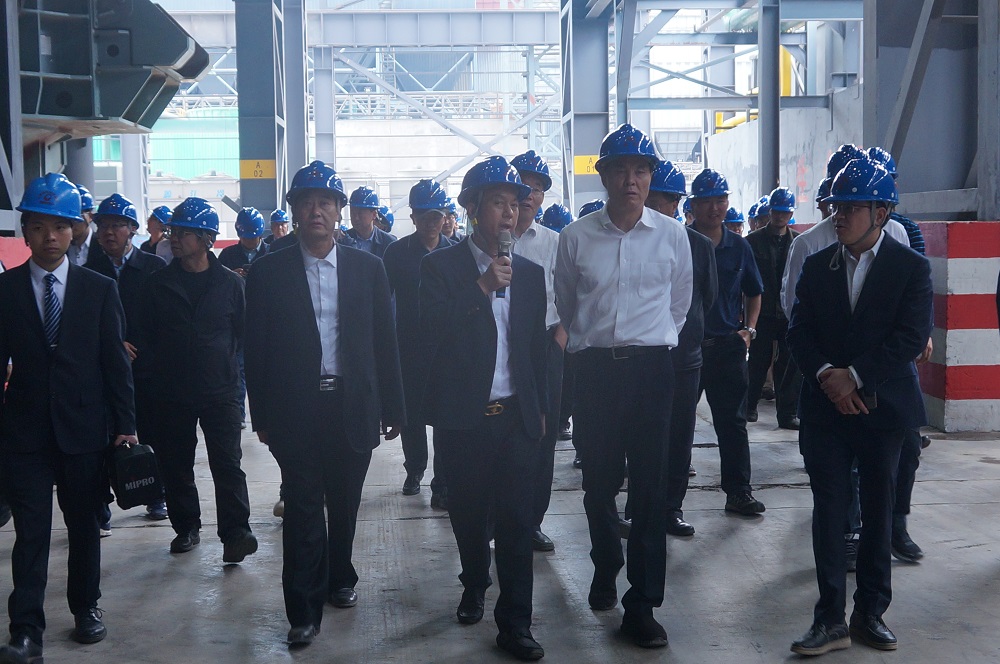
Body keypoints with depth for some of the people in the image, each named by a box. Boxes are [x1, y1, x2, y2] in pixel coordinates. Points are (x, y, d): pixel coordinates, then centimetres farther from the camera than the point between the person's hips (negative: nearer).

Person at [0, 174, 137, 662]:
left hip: (85, 429, 1)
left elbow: (115, 362, 2)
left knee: (84, 524, 13)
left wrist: (124, 424, -1)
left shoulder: (99, 290, 2)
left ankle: (85, 607, 30)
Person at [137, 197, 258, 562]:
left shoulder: (230, 283, 2)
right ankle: (186, 527, 25)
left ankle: (235, 532, -3)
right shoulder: (157, 283, 4)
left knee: (227, 463, -7)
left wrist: (222, 359, 5)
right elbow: (145, 333, 8)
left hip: (220, 388, -2)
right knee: (175, 464, 10)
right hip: (170, 391, 2)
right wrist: (158, 369, -1)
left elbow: (242, 331, 11)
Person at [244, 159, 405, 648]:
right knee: (303, 509, -2)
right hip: (295, 410, -2)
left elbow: (385, 342, 5)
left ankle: (339, 579, 36)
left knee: (345, 505, 14)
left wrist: (392, 407, 5)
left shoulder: (367, 268, 4)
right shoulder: (268, 272, 0)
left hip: (354, 407, 2)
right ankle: (304, 610, 7)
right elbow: (256, 348, 2)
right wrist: (261, 415, 0)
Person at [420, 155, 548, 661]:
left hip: (516, 415, 2)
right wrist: (482, 287, -22)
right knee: (468, 513, 12)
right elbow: (431, 329, -17)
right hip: (462, 416, -2)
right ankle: (474, 586, 37)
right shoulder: (441, 266, -2)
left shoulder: (530, 273, 10)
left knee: (516, 520, -3)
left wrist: (540, 408, 16)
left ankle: (514, 623, 5)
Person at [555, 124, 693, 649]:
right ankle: (605, 566, 36)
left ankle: (642, 604, 6)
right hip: (594, 368, 1)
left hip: (651, 367, -1)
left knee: (649, 486, -1)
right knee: (599, 481, 10)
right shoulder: (576, 237, 1)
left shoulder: (672, 236, 1)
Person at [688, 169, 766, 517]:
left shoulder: (739, 247, 7)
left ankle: (738, 491, 16)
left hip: (728, 346, 3)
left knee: (733, 422, 7)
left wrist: (748, 330, 7)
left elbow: (754, 293, 19)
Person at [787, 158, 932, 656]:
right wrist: (826, 375, -14)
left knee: (878, 511, 9)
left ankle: (871, 612, 21)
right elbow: (799, 330, 2)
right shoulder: (817, 266, 7)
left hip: (881, 408, -1)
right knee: (829, 509, 0)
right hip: (825, 407, 2)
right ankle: (830, 619, 6)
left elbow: (911, 337, -11)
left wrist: (855, 377, -16)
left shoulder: (911, 267, -2)